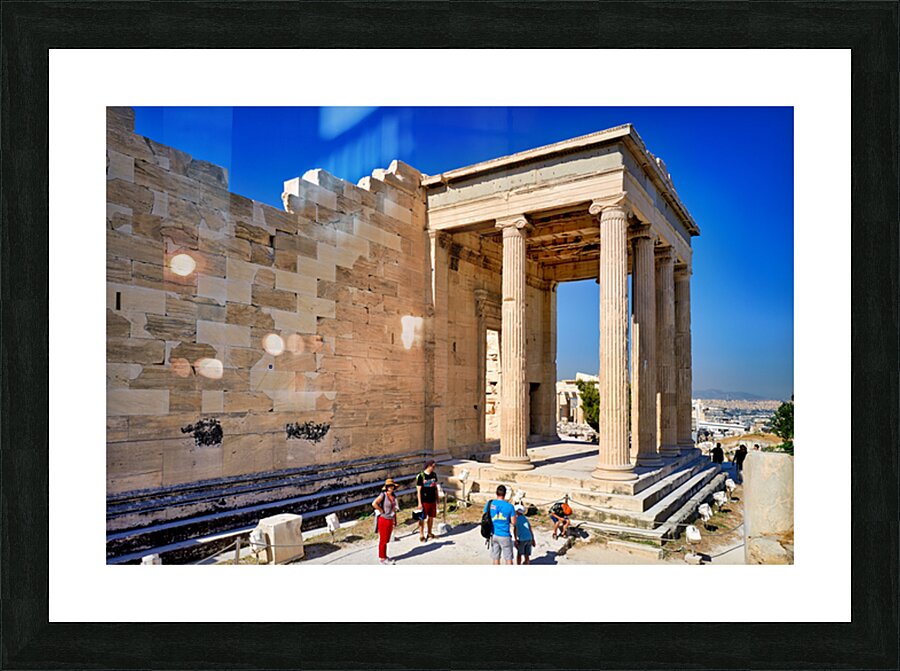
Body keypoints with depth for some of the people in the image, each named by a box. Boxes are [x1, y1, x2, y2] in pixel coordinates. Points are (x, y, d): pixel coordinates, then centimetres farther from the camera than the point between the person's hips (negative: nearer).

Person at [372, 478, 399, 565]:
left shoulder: (394, 496, 4)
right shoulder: (383, 495, -17)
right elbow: (374, 504, -30)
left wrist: (395, 519, 15)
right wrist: (382, 511, -20)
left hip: (390, 520, 6)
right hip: (383, 520, -6)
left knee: (386, 540, 16)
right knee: (383, 540, 5)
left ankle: (384, 556, 30)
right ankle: (382, 558, 16)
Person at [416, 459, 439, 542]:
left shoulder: (434, 475, 3)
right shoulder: (420, 476, -14)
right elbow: (419, 490, -11)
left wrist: (437, 499, 13)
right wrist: (419, 503, -12)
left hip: (432, 500, 5)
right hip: (424, 501, -5)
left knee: (431, 517, 14)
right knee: (422, 519, 4)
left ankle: (429, 533, 29)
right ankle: (421, 535, 16)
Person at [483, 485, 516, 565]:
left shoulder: (489, 504, -4)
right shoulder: (509, 506, -11)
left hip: (493, 534, 3)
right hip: (504, 536, -3)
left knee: (496, 559, 13)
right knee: (508, 559, 7)